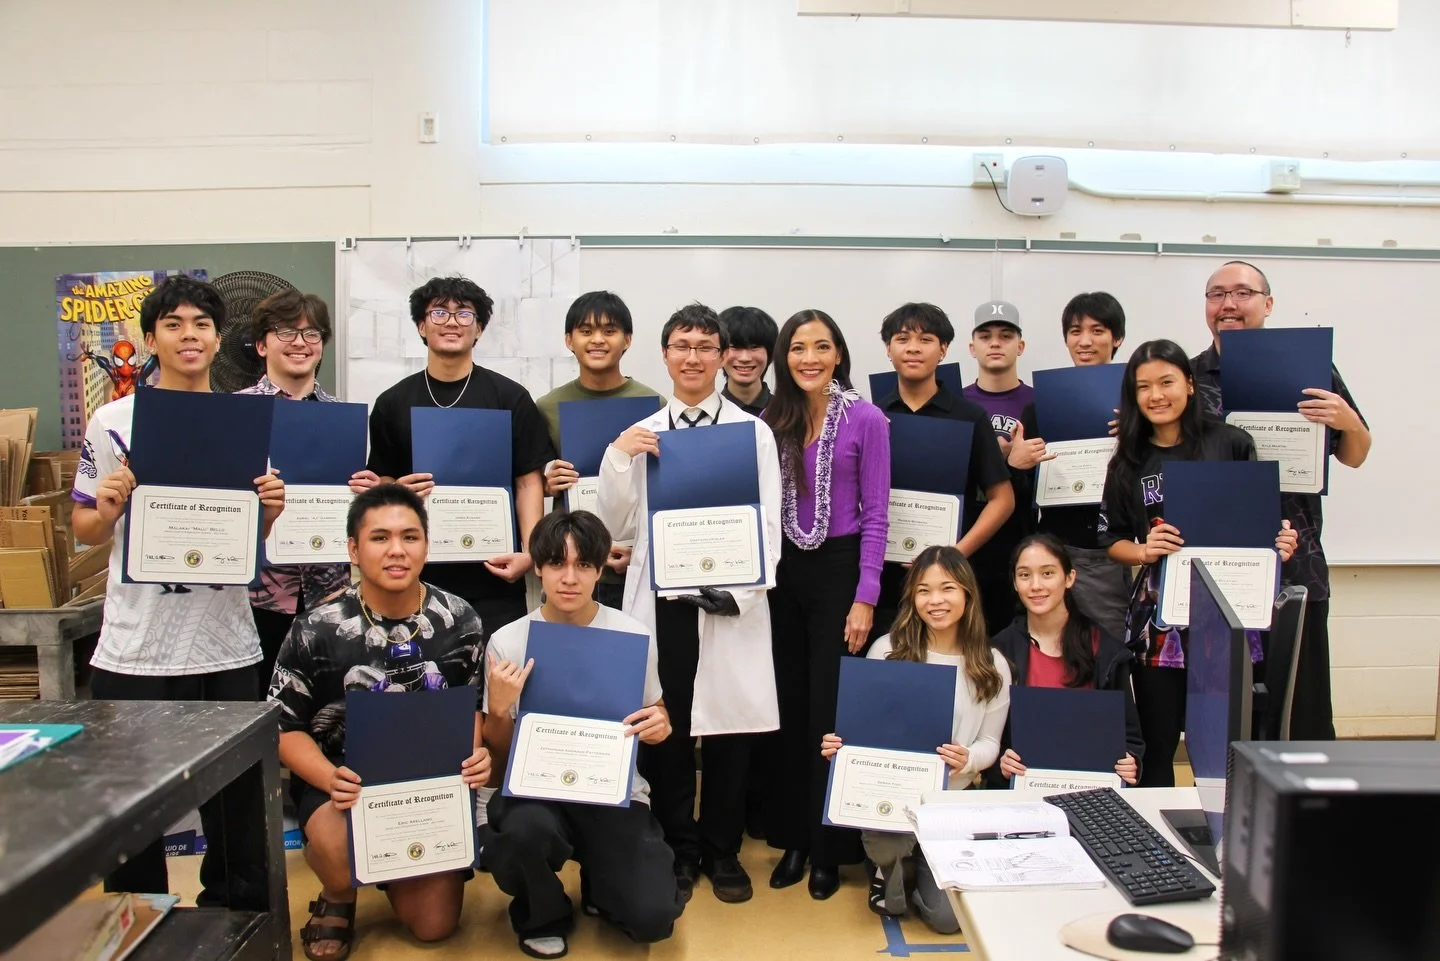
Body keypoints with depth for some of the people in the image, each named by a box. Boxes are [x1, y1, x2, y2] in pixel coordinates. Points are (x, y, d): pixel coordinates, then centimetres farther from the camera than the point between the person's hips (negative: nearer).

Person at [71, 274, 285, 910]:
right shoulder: (113, 423, -1)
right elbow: (86, 533, 4)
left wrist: (271, 509, -9)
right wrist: (108, 508, -17)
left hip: (226, 642, 2)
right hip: (135, 646, -2)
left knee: (236, 797, 10)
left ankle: (233, 912, 30)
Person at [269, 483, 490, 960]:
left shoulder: (458, 620, -4)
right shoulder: (317, 630, -10)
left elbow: (475, 708, 6)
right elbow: (286, 728, -4)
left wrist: (478, 755, -18)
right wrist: (331, 780, -24)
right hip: (344, 778, -2)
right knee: (338, 850, -35)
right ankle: (337, 900, 5)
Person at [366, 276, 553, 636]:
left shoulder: (510, 398, 3)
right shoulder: (392, 403, 9)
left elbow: (529, 482, 1)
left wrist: (529, 551, -12)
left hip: (493, 578, -1)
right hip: (417, 574, 2)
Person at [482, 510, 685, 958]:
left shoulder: (634, 635, -4)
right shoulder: (507, 642, -5)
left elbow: (655, 719, 12)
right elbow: (499, 756, 2)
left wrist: (660, 727, -12)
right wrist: (499, 710, -18)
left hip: (614, 792, 1)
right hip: (536, 789, 0)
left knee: (652, 917, -18)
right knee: (526, 831, -36)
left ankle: (600, 884, 20)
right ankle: (542, 916, 2)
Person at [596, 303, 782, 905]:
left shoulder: (753, 431, 4)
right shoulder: (640, 436, 9)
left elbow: (768, 520, 1)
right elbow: (615, 525, 7)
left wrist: (744, 590, -12)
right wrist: (617, 460, -8)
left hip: (729, 598, -1)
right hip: (660, 598, 1)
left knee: (728, 726, 5)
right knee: (662, 728, 5)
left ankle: (722, 851, 25)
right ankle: (678, 850, 24)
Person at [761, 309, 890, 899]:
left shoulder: (866, 420, -6)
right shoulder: (774, 421, 6)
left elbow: (876, 514, -7)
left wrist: (865, 597, -11)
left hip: (839, 568, -4)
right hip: (783, 570, 4)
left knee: (829, 711, 1)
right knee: (789, 707, 10)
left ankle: (829, 848, 18)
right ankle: (792, 838, 25)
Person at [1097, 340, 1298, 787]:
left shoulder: (1231, 444, 1)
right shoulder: (1128, 462, 7)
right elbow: (1111, 539, 9)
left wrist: (1280, 542, -11)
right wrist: (1144, 550, -11)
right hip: (1159, 617, 2)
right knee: (1156, 744, 7)